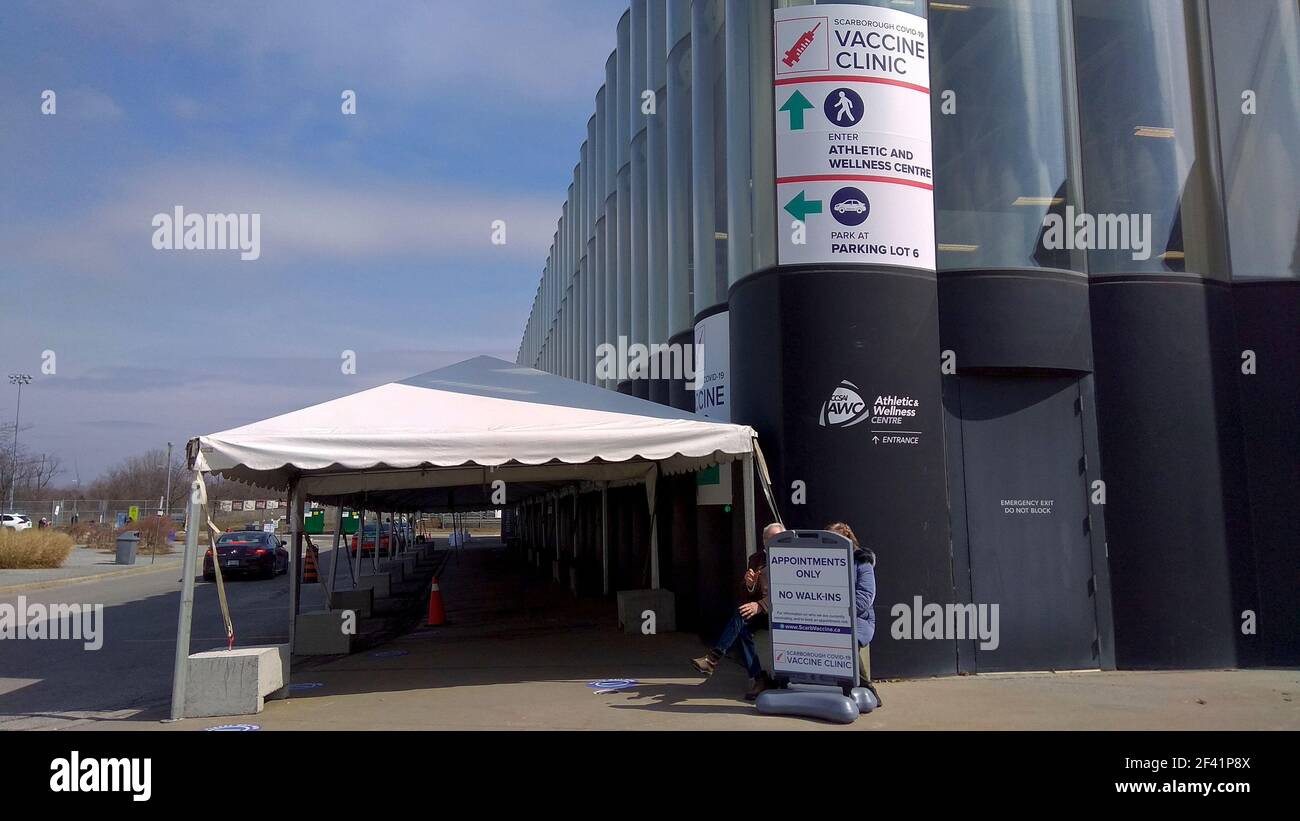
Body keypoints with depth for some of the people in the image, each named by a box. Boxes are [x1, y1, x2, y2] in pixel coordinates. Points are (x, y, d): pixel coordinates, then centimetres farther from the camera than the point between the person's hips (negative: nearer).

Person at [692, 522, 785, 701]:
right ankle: (758, 679, -25)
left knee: (742, 615, -30)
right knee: (743, 628, -29)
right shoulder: (755, 560, 15)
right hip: (760, 612, 5)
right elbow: (749, 596, 13)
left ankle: (714, 658, -30)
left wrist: (760, 605, -27)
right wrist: (749, 585, -13)